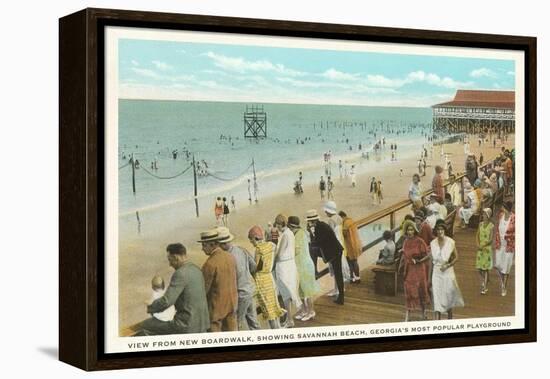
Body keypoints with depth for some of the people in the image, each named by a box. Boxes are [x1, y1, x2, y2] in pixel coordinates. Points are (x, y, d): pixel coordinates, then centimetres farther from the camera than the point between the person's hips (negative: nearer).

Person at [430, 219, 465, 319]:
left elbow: (456, 257, 1)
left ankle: (450, 319, 28)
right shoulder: (433, 243, 1)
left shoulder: (450, 242, -6)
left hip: (448, 271, -1)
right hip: (436, 272, 1)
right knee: (437, 296, -4)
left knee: (449, 294, 9)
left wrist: (448, 265, -15)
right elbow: (431, 260, 8)